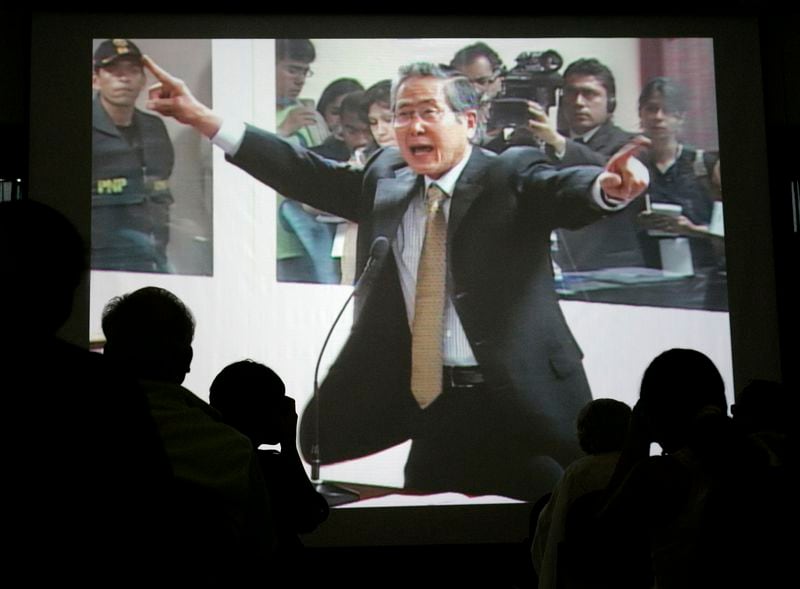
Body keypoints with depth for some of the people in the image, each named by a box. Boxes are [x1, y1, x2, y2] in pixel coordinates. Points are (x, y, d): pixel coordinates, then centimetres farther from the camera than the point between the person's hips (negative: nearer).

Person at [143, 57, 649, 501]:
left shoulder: (513, 177, -8)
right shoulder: (386, 179, 8)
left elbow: (565, 191, -25)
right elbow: (308, 174, 4)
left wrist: (610, 187, -51)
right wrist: (202, 117, -2)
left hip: (519, 402, -4)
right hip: (434, 401, 5)